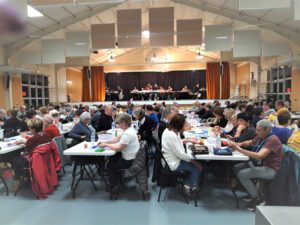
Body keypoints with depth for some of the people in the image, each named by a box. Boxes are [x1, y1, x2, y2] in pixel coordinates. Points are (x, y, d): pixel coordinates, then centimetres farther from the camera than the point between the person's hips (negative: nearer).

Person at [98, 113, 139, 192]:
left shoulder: (127, 134, -28)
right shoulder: (129, 130, 4)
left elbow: (119, 148, -25)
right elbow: (117, 139, 12)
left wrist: (106, 145, -12)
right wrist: (105, 142, 5)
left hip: (129, 161, -10)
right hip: (131, 157, 10)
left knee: (110, 166, 7)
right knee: (112, 160, 23)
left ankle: (114, 187, 22)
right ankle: (117, 180, 33)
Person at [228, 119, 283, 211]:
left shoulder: (272, 139, -24)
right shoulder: (261, 136, 0)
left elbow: (259, 155, -36)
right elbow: (250, 142, 19)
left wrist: (239, 149, -37)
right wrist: (239, 144, -2)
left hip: (269, 169, -9)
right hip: (258, 164, 9)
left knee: (242, 174, -21)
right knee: (236, 168, 1)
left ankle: (256, 198, 1)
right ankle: (252, 193, 13)